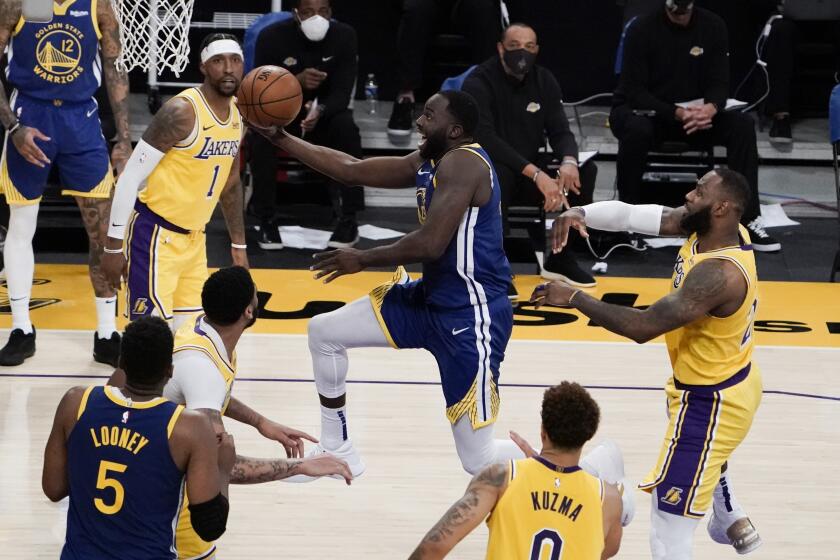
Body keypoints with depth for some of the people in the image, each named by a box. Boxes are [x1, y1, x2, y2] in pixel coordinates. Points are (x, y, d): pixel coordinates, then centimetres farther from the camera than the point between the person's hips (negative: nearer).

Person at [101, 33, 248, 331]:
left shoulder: (238, 114, 5)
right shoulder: (182, 111, -20)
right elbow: (130, 176, -18)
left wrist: (239, 245, 19)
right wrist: (114, 247, -18)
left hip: (193, 237, 8)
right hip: (154, 234, -8)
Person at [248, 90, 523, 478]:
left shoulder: (463, 163, -20)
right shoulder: (428, 162, 9)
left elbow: (430, 244, -28)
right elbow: (352, 170, 13)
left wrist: (363, 260, -14)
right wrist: (279, 138, 9)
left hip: (471, 313, -10)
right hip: (431, 297, 10)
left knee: (479, 460, -11)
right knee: (324, 333, 15)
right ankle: (337, 452, 28)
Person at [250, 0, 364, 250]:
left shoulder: (344, 36, -13)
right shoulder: (271, 37, -17)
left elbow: (342, 93, -17)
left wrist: (320, 111, -41)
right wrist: (296, 82, -38)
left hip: (325, 113, 1)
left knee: (346, 126, -32)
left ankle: (349, 220, -23)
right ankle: (267, 219, -22)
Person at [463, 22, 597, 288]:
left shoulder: (544, 80, 2)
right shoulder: (479, 82, -17)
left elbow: (560, 131, -1)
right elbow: (485, 139, -28)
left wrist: (569, 162, -27)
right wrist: (536, 174, -37)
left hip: (531, 171, 6)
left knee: (584, 171, -15)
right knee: (499, 175, -39)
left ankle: (560, 258, -3)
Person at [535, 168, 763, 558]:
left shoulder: (718, 274, -37)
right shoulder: (711, 227, -9)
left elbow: (644, 326, -39)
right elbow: (632, 215, -11)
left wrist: (574, 298, -32)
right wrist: (581, 214, -29)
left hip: (712, 402, -10)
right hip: (731, 380, 10)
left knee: (669, 522, -6)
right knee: (702, 453, 42)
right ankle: (732, 522, 67)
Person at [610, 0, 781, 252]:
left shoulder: (713, 26, -5)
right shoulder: (642, 29, -17)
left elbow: (719, 82, -4)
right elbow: (634, 91, -19)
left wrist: (711, 108, -29)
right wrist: (677, 114, -34)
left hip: (692, 112, 4)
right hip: (641, 111, -4)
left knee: (743, 124, -21)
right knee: (637, 129, -39)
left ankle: (749, 219, -21)